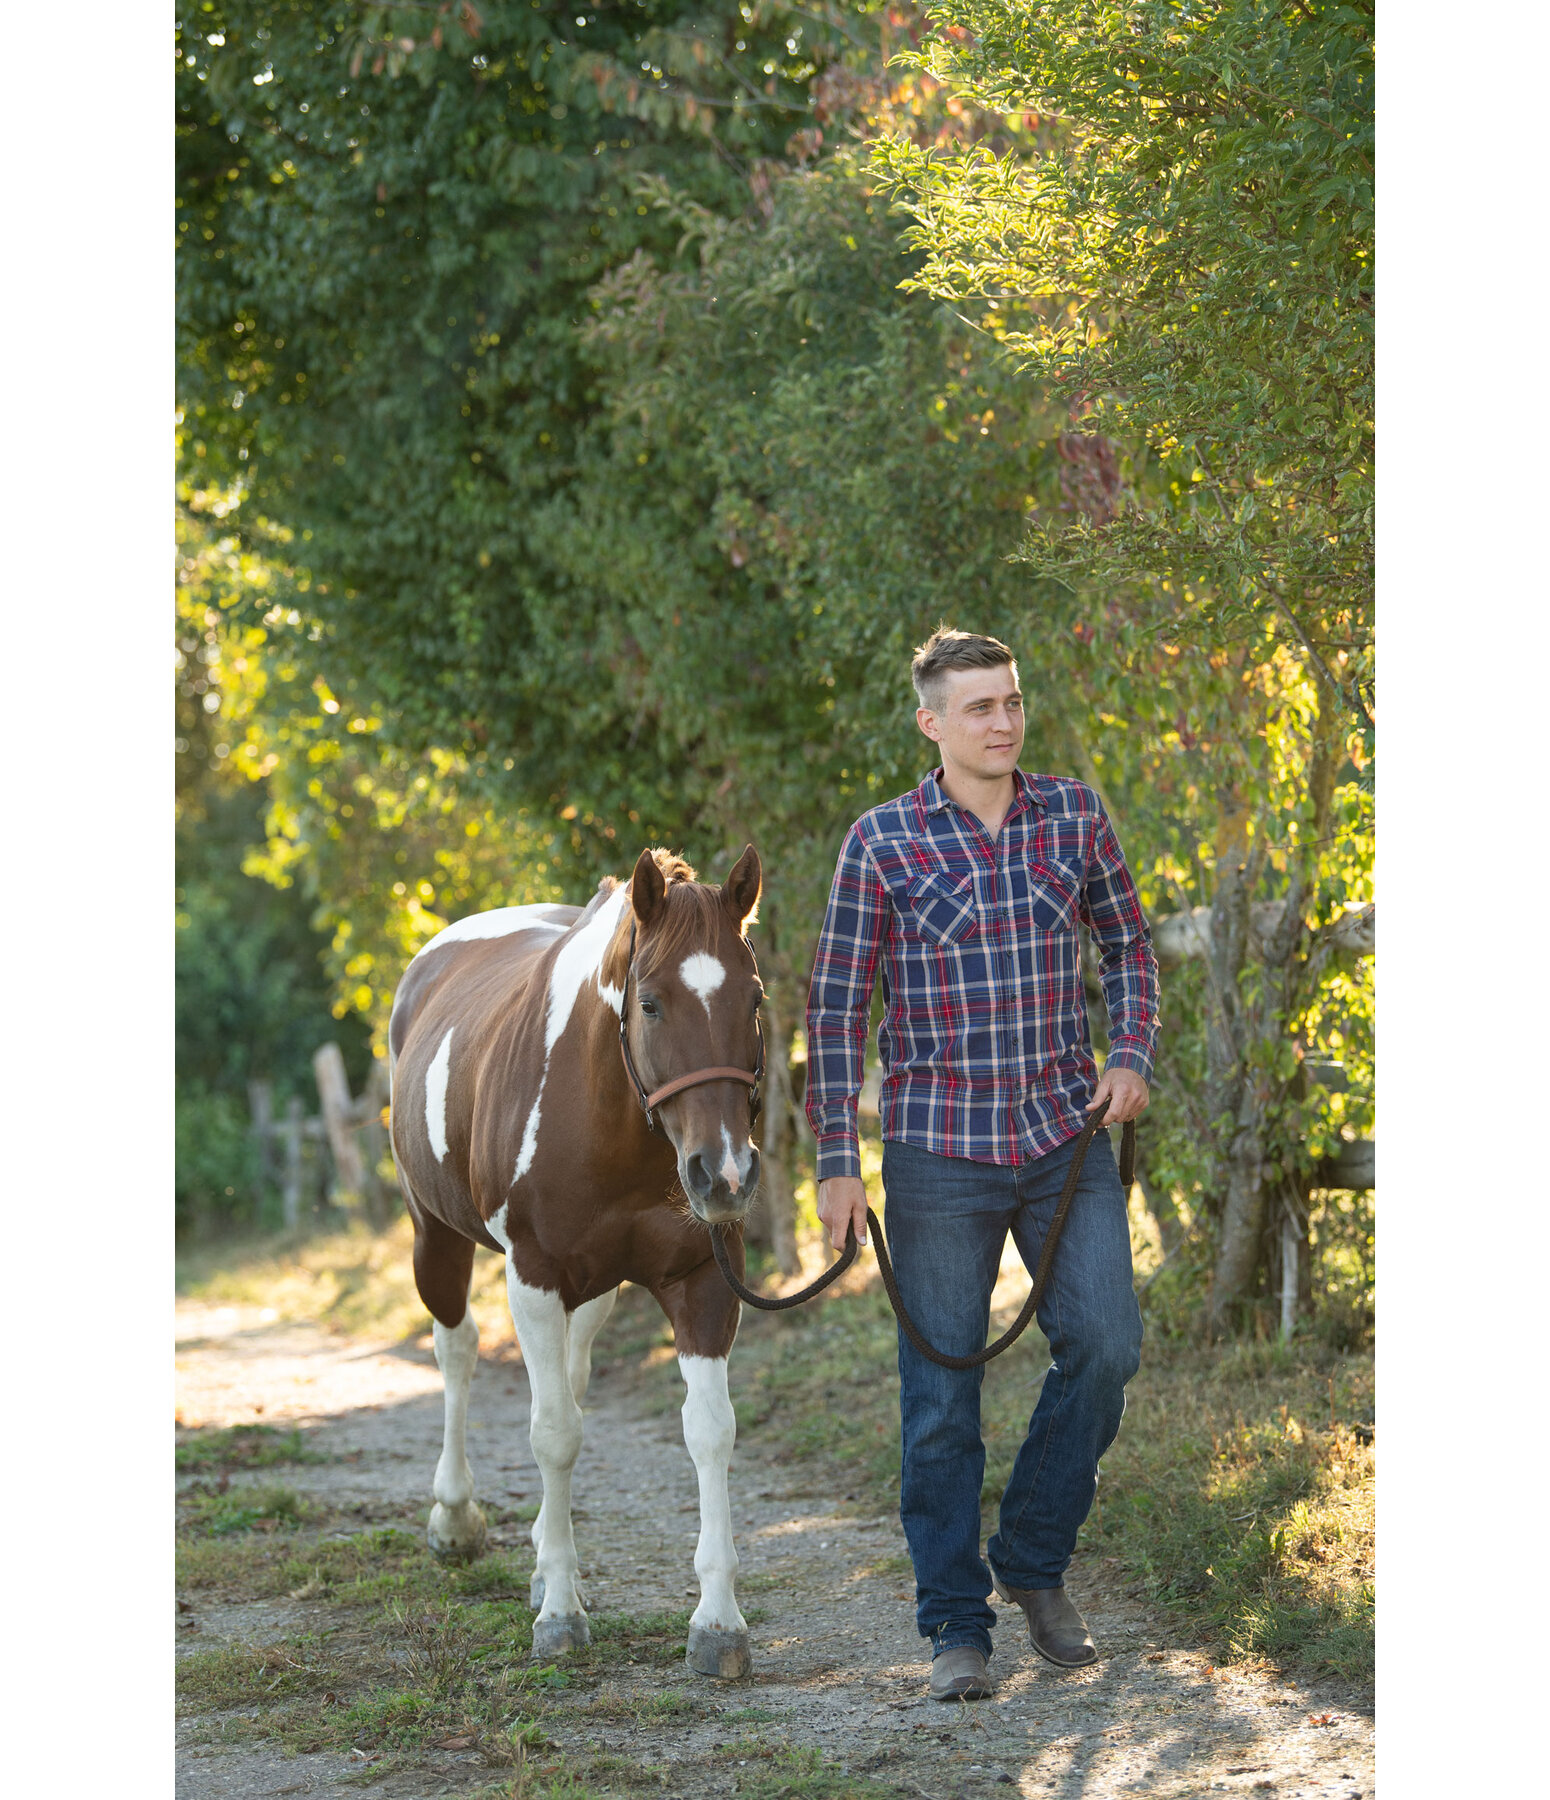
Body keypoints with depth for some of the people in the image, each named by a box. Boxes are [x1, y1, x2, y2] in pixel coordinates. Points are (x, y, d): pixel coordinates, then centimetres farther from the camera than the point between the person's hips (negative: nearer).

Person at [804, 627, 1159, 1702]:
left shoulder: (1075, 815, 4)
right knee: (941, 1391, 1)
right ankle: (957, 1627, 11)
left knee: (1105, 1347, -5)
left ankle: (1035, 1562, 16)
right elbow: (838, 1005, -1)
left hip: (1067, 1138, 2)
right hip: (940, 1149, -2)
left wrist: (1132, 1056, 0)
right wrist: (837, 1159, -5)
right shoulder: (883, 842, -4)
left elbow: (1128, 944, 17)